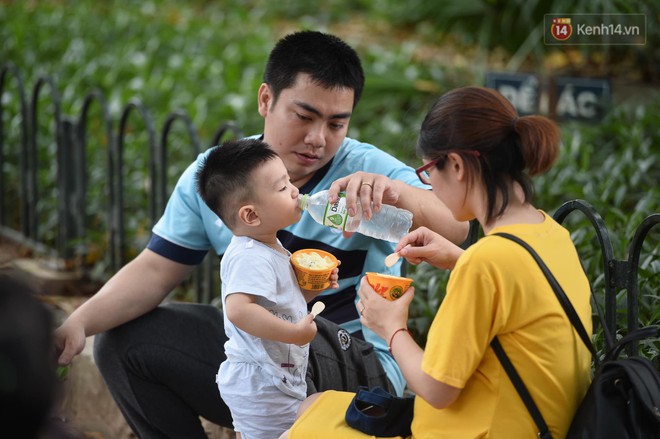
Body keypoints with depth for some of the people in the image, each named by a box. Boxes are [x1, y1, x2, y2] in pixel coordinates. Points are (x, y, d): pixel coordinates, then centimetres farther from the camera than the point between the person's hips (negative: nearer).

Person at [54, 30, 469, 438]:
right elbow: (155, 271, 0)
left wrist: (396, 191, -45)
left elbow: (458, 230, -24)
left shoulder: (367, 169, -12)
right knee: (122, 339, -5)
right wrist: (80, 321, -18)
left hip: (355, 365, -5)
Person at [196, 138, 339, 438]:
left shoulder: (270, 249, 9)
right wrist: (294, 333, -37)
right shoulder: (252, 258, -24)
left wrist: (312, 288, 4)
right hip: (264, 386, -11)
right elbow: (238, 309, -39)